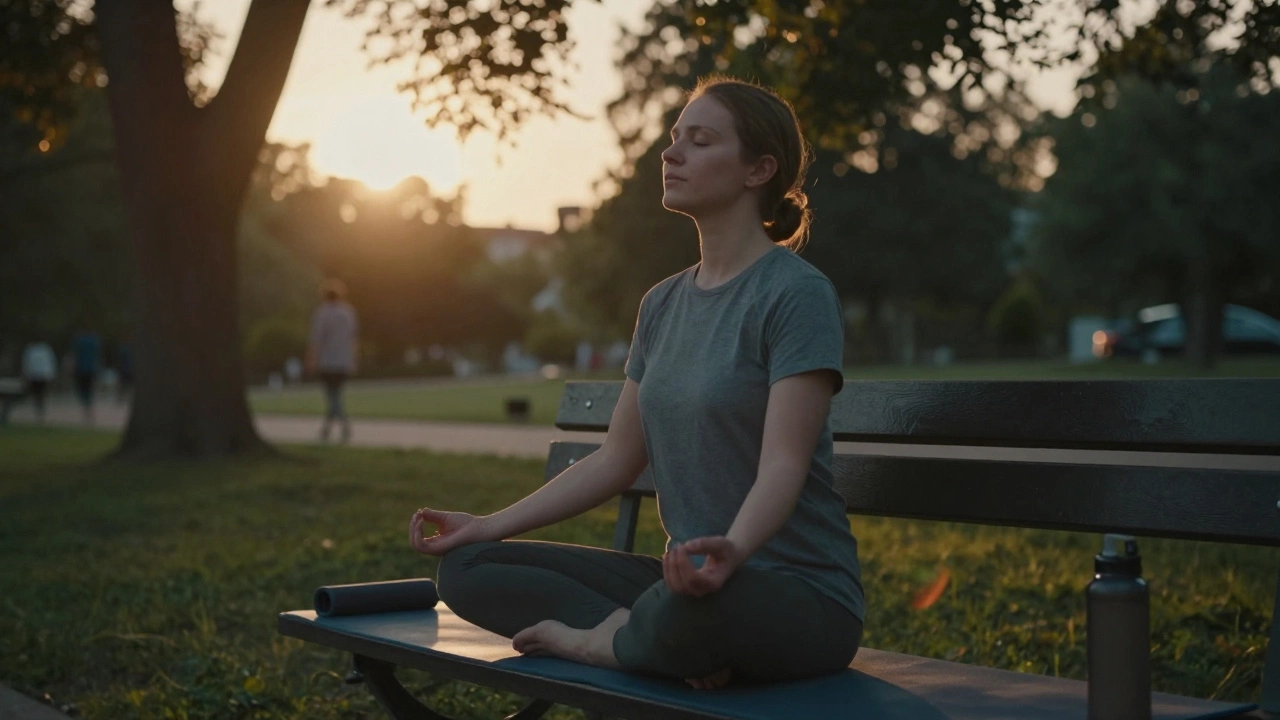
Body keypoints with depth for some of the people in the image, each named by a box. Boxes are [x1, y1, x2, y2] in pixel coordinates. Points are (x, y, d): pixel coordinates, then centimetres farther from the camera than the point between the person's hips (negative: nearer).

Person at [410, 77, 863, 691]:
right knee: (466, 569, -3)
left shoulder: (796, 292, -10)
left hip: (801, 598, -7)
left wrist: (732, 549, -41)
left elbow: (783, 465, -21)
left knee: (700, 602, -42)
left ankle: (591, 640, -10)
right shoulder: (663, 303, 12)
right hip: (687, 573, 7)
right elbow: (616, 460, 13)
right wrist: (490, 525, 6)